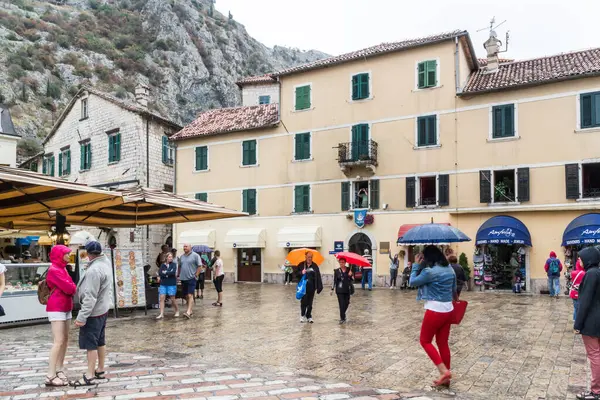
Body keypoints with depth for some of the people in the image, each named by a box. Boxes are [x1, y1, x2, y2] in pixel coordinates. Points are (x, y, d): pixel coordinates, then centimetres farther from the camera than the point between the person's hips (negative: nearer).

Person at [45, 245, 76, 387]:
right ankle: (50, 376, -8)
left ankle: (59, 370, 17)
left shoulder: (62, 268, 14)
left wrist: (72, 288, -8)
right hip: (56, 309, -9)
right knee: (58, 341, -11)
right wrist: (75, 288, 0)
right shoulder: (54, 270, -16)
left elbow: (70, 286, 12)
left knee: (65, 339, 10)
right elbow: (68, 288, -19)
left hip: (66, 308, 9)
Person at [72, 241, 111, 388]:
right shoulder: (105, 263, 6)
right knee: (100, 341, 16)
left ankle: (89, 376, 3)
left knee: (90, 344, -2)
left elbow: (90, 297, -26)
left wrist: (82, 316, -24)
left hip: (93, 312, -9)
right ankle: (100, 370, 26)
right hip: (103, 309, 9)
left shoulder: (94, 270, -24)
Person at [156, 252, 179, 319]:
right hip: (163, 284, 3)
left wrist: (165, 272, -8)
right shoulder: (162, 265, 6)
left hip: (172, 284, -3)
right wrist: (169, 274, -13)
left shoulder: (174, 264, -1)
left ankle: (177, 311, 23)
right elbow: (160, 273, -6)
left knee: (172, 299, 3)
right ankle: (162, 314, -3)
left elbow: (173, 272, -16)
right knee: (162, 298, -5)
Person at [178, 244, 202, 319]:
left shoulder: (195, 255, -6)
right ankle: (190, 311, 22)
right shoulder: (181, 256, 12)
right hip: (183, 279, 6)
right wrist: (179, 275, 12)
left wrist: (196, 275, -11)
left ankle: (188, 312, -19)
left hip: (191, 279, -6)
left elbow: (200, 266, -7)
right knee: (186, 296, 11)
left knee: (190, 295, -13)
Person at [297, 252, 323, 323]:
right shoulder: (301, 265, 1)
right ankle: (302, 315, 18)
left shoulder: (315, 266, 5)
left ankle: (309, 316, 21)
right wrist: (301, 273, -19)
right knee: (303, 302, -3)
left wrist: (319, 287, -6)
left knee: (310, 303, 9)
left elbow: (318, 277, 1)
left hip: (311, 287, 2)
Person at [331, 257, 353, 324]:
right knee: (342, 304, -7)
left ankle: (342, 315, 33)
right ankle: (342, 318, 1)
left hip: (347, 290, 2)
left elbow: (352, 279, 6)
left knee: (346, 304, 8)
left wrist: (350, 275, -15)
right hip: (340, 290, -2)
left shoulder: (349, 270, 4)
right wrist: (332, 289, -2)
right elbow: (334, 280, 2)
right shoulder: (337, 271, 1)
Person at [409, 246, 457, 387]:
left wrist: (417, 265, -1)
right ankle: (446, 377, 21)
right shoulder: (450, 269, 6)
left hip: (435, 311, -8)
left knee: (425, 341, 8)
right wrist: (454, 300, 36)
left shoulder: (430, 271, -19)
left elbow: (413, 282, -8)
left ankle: (444, 371, -2)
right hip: (448, 310, 8)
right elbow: (454, 289, 17)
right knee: (443, 343, 15)